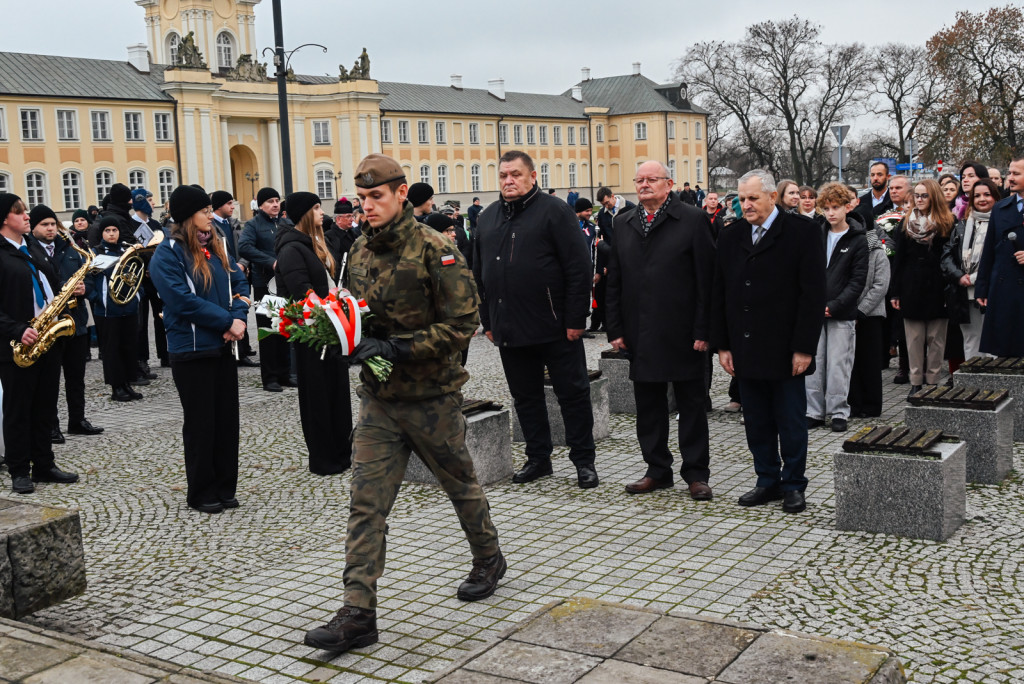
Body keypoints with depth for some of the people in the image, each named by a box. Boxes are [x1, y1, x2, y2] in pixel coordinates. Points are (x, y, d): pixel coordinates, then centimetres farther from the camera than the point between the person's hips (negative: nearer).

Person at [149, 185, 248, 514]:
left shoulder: (215, 247, 11)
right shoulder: (167, 253, -10)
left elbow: (239, 283, 12)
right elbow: (183, 300, -18)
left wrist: (239, 316, -8)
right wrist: (227, 321, -17)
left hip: (224, 346, 6)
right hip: (191, 350, -6)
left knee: (227, 417, 10)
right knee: (200, 423, 2)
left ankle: (225, 487, 21)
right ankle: (201, 493, 15)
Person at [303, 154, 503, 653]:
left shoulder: (434, 249, -15)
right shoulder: (360, 250, 6)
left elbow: (461, 323, -18)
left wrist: (397, 348, -23)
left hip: (431, 395, -5)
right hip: (378, 396, 5)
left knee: (460, 483, 16)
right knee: (366, 502, -2)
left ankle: (489, 560, 42)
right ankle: (358, 614, 1)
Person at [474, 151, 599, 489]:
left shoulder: (554, 211, -5)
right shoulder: (488, 217, 12)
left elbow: (579, 268, -10)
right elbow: (479, 273, 17)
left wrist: (575, 319, -14)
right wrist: (487, 321, 13)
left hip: (555, 327, -5)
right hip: (509, 330, 5)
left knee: (573, 394, 3)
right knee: (525, 396, 13)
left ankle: (584, 461, 14)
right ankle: (538, 458, 26)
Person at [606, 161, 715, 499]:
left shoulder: (693, 220, -3)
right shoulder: (623, 224, 10)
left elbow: (706, 278, -6)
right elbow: (614, 281, 11)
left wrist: (703, 330, -11)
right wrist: (615, 329, 5)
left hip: (683, 332, -4)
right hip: (640, 334, 4)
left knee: (691, 405, 5)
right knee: (648, 405, 11)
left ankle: (696, 473, 15)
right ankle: (657, 470, 23)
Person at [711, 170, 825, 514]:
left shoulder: (802, 231, -6)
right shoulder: (731, 235, 8)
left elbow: (813, 294, -9)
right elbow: (719, 294, 10)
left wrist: (804, 348, -13)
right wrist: (722, 344, 4)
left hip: (785, 351, -4)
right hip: (746, 350, 4)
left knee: (791, 423, 6)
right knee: (756, 423, 11)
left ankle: (793, 485, 19)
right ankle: (767, 482, 24)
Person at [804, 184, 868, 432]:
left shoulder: (858, 241, -1)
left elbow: (858, 280, -5)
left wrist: (833, 306, -13)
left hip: (842, 313, -3)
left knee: (838, 364, 0)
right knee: (812, 363, 4)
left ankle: (838, 412, 11)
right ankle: (814, 411, 13)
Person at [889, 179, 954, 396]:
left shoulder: (948, 222, 0)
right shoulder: (906, 223, 7)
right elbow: (898, 260, 7)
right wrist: (895, 291, 2)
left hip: (937, 289, -2)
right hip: (911, 288, 2)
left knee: (936, 339, 4)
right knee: (914, 339, 4)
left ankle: (933, 381, 11)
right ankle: (916, 382, 9)